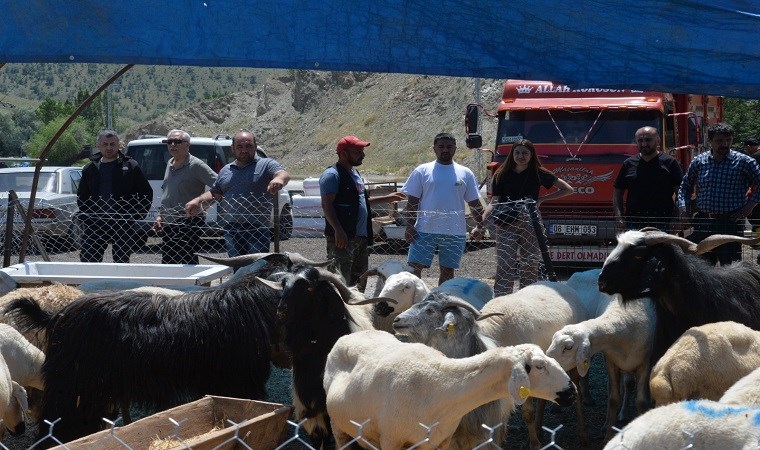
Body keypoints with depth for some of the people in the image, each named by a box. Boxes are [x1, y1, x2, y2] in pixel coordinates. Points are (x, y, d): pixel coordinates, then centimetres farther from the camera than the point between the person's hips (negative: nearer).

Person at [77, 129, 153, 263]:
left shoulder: (130, 166, 4)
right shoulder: (90, 169, 13)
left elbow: (147, 193, 5)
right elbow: (81, 196, 23)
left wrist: (137, 216, -4)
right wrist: (85, 216, 7)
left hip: (122, 224, -2)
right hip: (95, 223, 2)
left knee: (121, 261, 3)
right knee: (87, 258, -4)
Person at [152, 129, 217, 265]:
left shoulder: (196, 165, -10)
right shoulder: (169, 164, 15)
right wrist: (160, 215, 18)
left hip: (188, 224, -8)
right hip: (168, 224, 8)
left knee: (187, 264, -11)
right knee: (167, 263, 11)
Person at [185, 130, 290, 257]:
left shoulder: (266, 165, 5)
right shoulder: (225, 171, 21)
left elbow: (284, 174, -13)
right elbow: (214, 193, 26)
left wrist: (279, 179, -38)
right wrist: (198, 201, 6)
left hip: (257, 229, -5)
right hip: (231, 229, 5)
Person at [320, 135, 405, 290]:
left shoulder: (355, 173, 19)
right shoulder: (332, 175, -11)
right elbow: (327, 205, -19)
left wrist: (387, 198, 32)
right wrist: (338, 230, -28)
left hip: (361, 237, 10)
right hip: (343, 237, -10)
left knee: (360, 279, 16)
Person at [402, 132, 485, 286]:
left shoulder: (465, 174, 8)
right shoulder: (422, 171, 3)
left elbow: (474, 203, 11)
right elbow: (412, 201, 1)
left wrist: (479, 226, 1)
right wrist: (409, 227, -7)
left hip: (455, 232, 2)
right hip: (424, 230, -2)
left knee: (448, 270, 9)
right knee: (414, 267, -6)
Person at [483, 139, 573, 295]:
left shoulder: (538, 173, 6)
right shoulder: (501, 175, 8)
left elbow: (568, 190, 10)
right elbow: (494, 202, 4)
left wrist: (541, 199, 3)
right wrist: (482, 222, -14)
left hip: (531, 225, 1)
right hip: (506, 226, -1)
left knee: (530, 265, 4)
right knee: (505, 266, -11)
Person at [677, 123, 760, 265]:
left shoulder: (743, 162, -3)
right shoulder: (699, 161, 7)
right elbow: (685, 186, 20)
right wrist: (683, 206, 6)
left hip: (730, 223, -3)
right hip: (702, 223, 3)